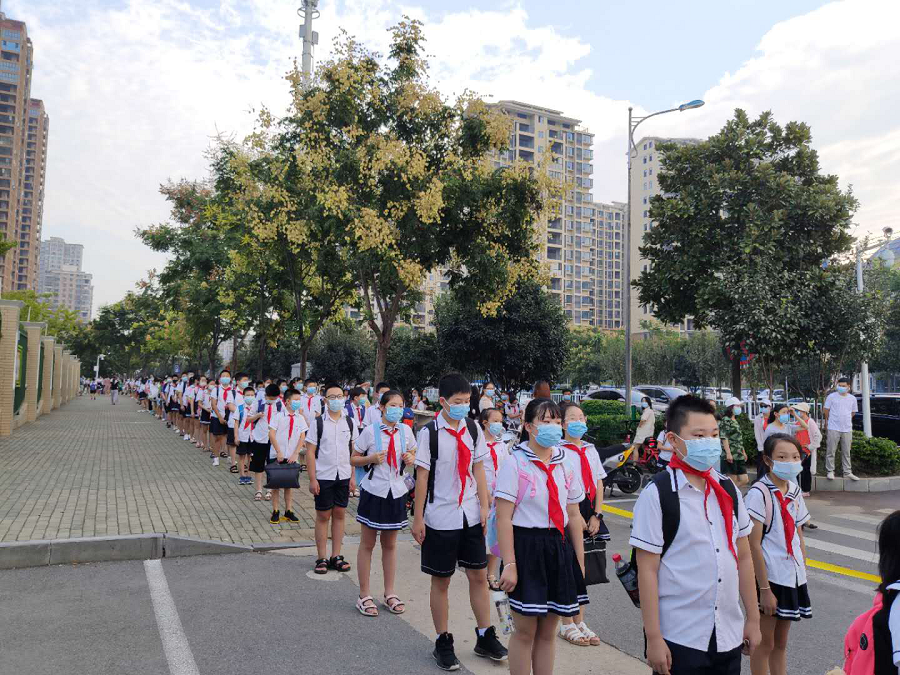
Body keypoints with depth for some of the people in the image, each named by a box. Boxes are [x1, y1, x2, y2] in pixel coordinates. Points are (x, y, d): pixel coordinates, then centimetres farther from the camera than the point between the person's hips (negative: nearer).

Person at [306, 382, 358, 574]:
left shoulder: (350, 422, 3)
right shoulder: (318, 423, -5)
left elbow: (354, 451, 6)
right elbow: (310, 452, -5)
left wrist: (353, 477, 2)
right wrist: (312, 479, -10)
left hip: (344, 477, 3)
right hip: (323, 477, -3)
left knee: (339, 515, 8)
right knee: (323, 516, 5)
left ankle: (336, 557, 18)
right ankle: (322, 558, 14)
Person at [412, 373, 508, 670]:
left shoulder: (473, 429, 2)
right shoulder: (430, 432, -11)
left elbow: (478, 470, 7)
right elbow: (422, 477, -9)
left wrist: (484, 508, 2)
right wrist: (418, 519, -8)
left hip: (470, 516, 4)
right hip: (441, 519, -4)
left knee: (479, 575, 11)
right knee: (441, 580, 8)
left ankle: (485, 637, 27)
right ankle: (443, 643, 23)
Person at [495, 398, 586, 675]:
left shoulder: (565, 464, 7)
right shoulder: (515, 463, -10)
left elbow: (574, 517, 12)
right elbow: (503, 519, -13)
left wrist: (579, 562, 10)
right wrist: (509, 565, -17)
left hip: (559, 548, 5)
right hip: (527, 548, -5)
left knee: (548, 632, 14)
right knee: (525, 631, 4)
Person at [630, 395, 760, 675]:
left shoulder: (728, 490, 6)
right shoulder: (657, 494, -13)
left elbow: (743, 557, 12)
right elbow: (647, 570, -13)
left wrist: (753, 619, 11)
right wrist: (653, 638, -13)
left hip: (729, 635, 5)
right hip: (679, 639, -5)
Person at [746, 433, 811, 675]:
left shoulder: (794, 492, 5)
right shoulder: (759, 493, -17)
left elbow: (798, 539, 13)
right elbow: (754, 545, -17)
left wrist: (803, 575, 9)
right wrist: (764, 589, -17)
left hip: (793, 577, 7)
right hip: (769, 577, -7)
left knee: (781, 643, 17)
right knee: (765, 644, 7)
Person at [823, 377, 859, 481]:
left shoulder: (852, 398, 7)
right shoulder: (832, 396, -3)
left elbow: (853, 412, 20)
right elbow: (826, 410, 6)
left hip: (847, 429, 3)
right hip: (833, 428, -3)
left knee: (846, 453, 10)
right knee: (831, 451, -1)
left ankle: (847, 472, 17)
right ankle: (830, 471, 8)